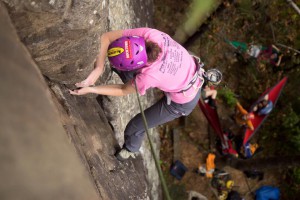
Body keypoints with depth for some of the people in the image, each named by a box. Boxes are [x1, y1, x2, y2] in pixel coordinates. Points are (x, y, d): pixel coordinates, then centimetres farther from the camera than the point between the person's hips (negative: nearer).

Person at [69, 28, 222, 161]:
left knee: (135, 127, 10)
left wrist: (90, 89, -15)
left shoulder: (148, 77, -41)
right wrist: (98, 70, -31)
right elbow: (107, 37, -23)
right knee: (121, 67, 11)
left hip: (184, 100, -6)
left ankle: (130, 150, 43)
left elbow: (123, 91, -18)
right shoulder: (150, 34, -31)